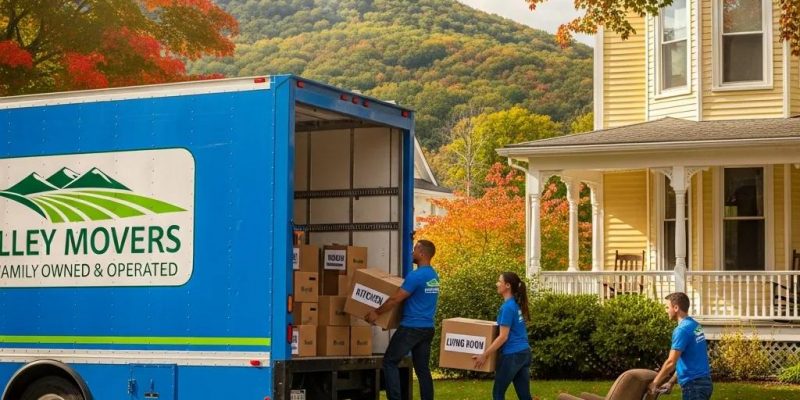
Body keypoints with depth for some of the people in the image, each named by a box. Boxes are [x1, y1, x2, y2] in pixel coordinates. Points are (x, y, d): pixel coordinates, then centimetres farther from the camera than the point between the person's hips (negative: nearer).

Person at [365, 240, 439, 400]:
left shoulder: (416, 276, -17)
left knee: (390, 362, 0)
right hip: (428, 328, 8)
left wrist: (376, 313, -4)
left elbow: (396, 299, -14)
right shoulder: (434, 276, 12)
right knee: (422, 367, 10)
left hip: (411, 328, -8)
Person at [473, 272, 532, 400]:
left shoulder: (507, 307, -16)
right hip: (524, 352, 8)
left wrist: (484, 355, -18)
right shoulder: (517, 304, 11)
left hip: (512, 355, -8)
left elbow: (503, 337, -19)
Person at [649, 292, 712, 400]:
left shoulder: (682, 329, -16)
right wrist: (671, 382, 18)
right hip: (702, 381, 9)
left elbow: (671, 362, -19)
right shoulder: (695, 325, 13)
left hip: (694, 385, -9)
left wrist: (654, 383, -8)